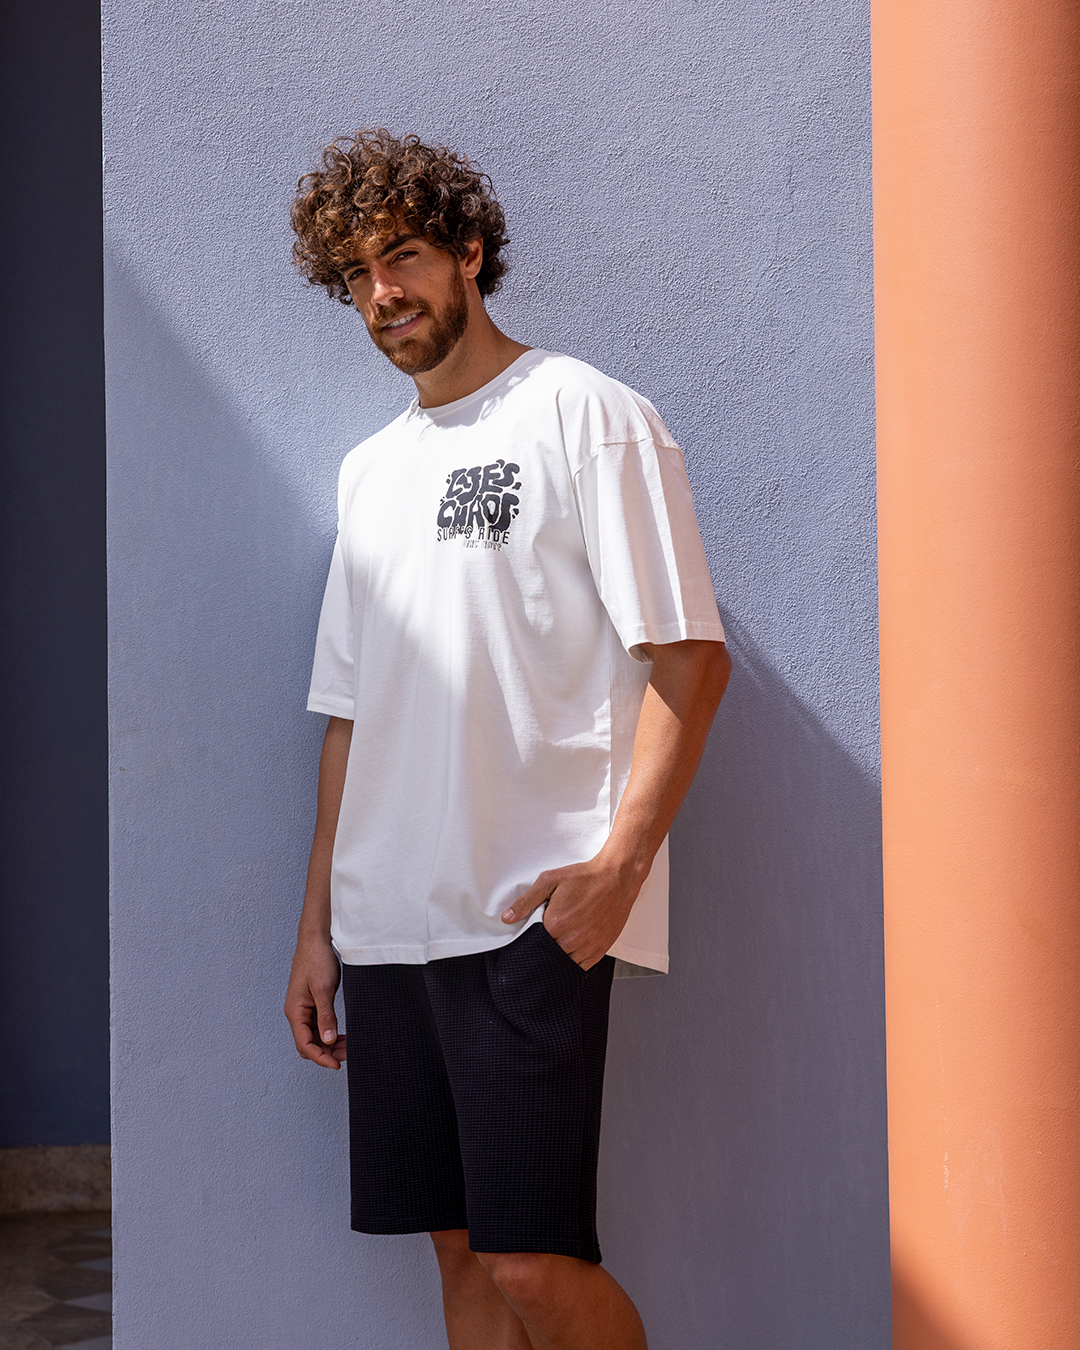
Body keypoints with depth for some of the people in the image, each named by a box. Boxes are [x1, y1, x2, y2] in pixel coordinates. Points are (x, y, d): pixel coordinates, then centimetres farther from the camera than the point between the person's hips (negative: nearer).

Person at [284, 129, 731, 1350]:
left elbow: (690, 658, -7)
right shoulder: (369, 469, 19)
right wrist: (318, 924, 16)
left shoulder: (584, 415, -1)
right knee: (460, 1246, 9)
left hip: (534, 915, -6)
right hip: (388, 921, 6)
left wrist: (621, 859, -20)